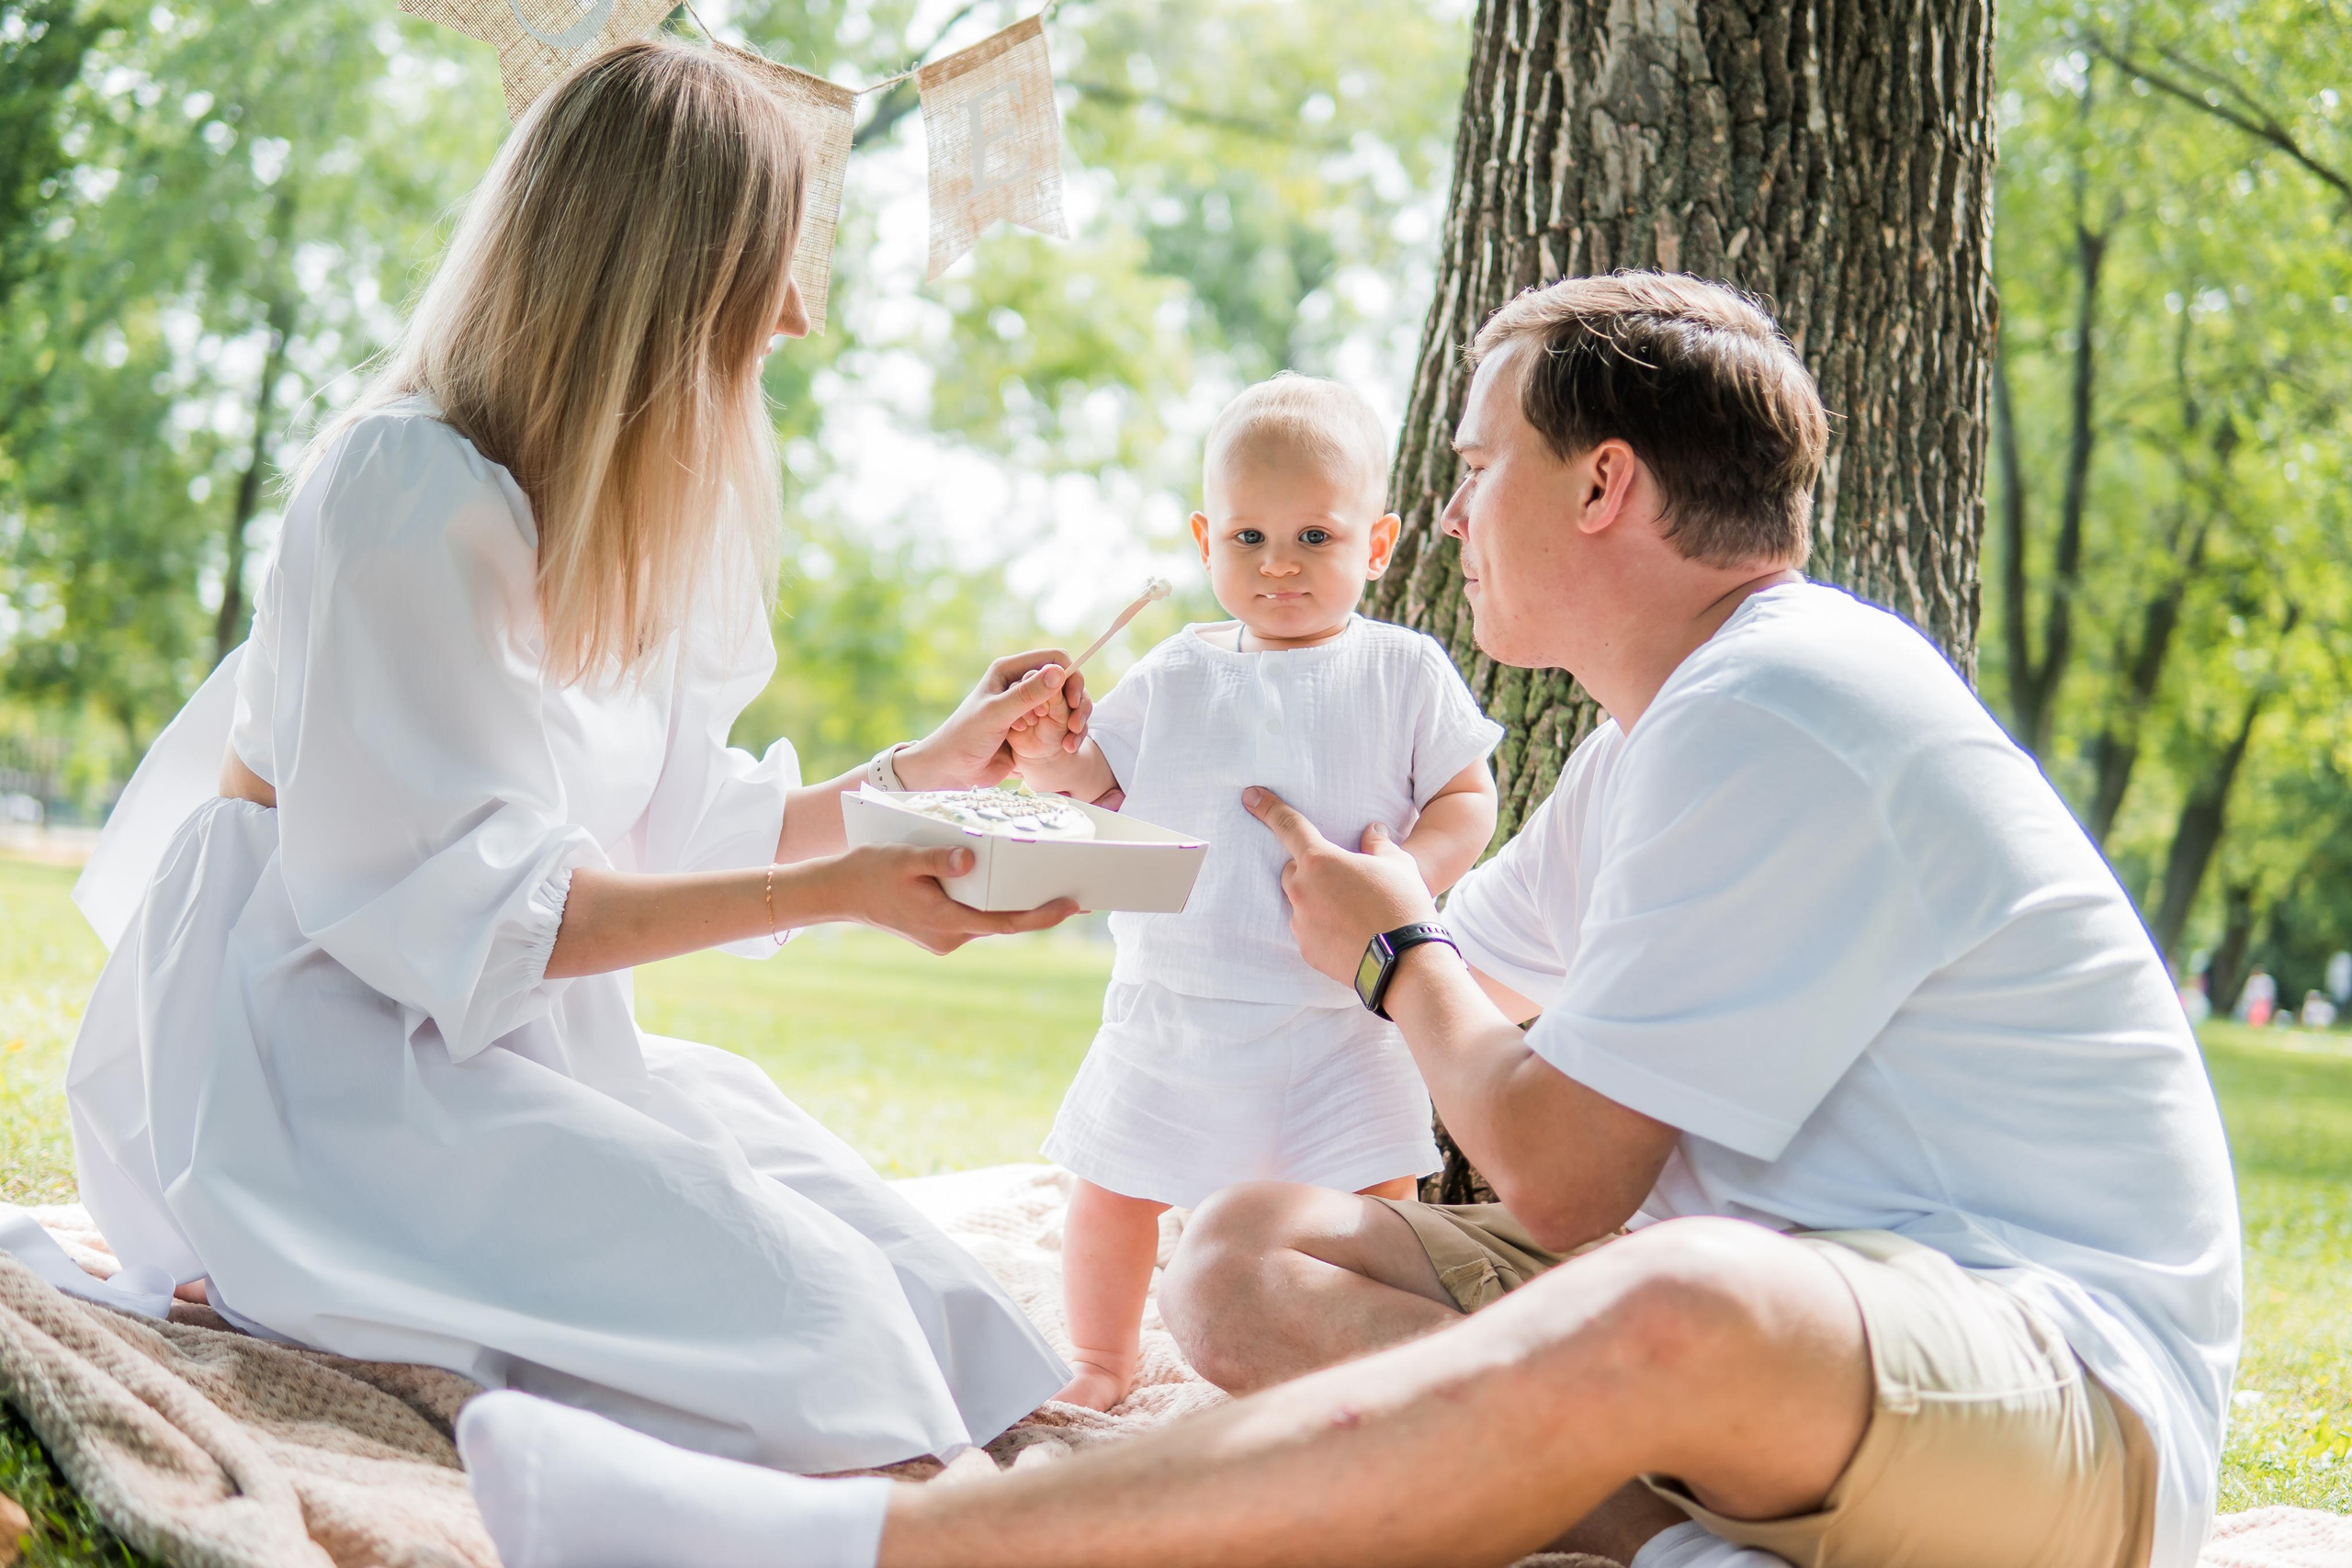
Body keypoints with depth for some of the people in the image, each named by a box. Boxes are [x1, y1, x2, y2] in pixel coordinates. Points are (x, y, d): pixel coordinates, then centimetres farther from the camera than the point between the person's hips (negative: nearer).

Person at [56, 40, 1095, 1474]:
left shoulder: (635, 514, 11)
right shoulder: (413, 489, -18)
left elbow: (677, 830, 13)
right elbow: (469, 903, -22)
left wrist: (929, 768, 18)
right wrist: (840, 891, -25)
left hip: (495, 1044, 9)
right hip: (318, 1054, -9)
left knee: (897, 1271, -11)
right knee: (793, 1310, -25)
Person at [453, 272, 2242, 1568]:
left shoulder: (1776, 719, -17)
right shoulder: (1683, 724, 16)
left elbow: (1560, 1177, -18)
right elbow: (1478, 983, 28)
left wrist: (1394, 953, 2)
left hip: (2075, 1393, -10)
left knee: (1678, 1314, -44)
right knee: (1252, 1254, 0)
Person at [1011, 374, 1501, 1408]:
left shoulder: (1405, 674, -2)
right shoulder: (1173, 678, 4)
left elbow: (1467, 798, -1)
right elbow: (1095, 785, 8)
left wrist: (1407, 875, -19)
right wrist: (1045, 756, -14)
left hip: (1340, 1007, -2)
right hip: (1172, 1003, 3)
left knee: (1373, 1204, -2)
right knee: (1113, 1188, 11)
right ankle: (1102, 1363, 34)